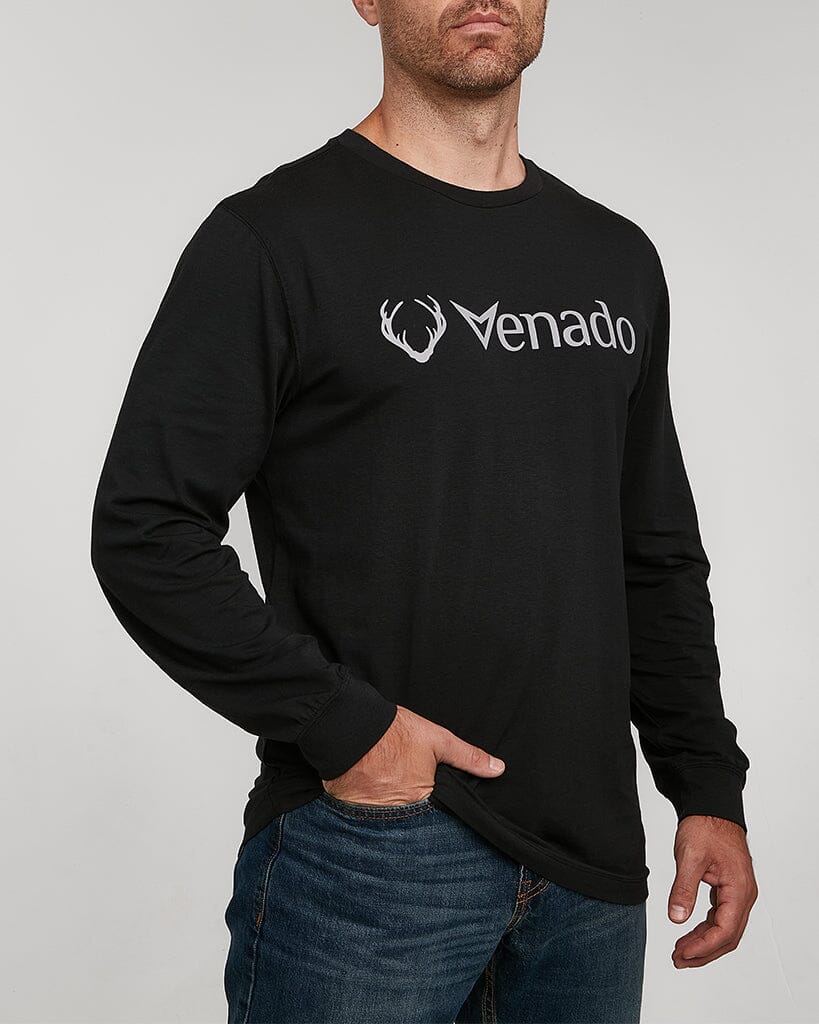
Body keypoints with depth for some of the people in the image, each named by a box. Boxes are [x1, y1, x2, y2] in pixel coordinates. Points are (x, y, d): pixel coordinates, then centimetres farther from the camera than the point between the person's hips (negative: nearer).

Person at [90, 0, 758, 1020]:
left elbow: (659, 557, 14)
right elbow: (145, 533, -11)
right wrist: (343, 728, -16)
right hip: (366, 852, -5)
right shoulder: (275, 237, -8)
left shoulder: (617, 258, 11)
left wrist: (709, 787, 8)